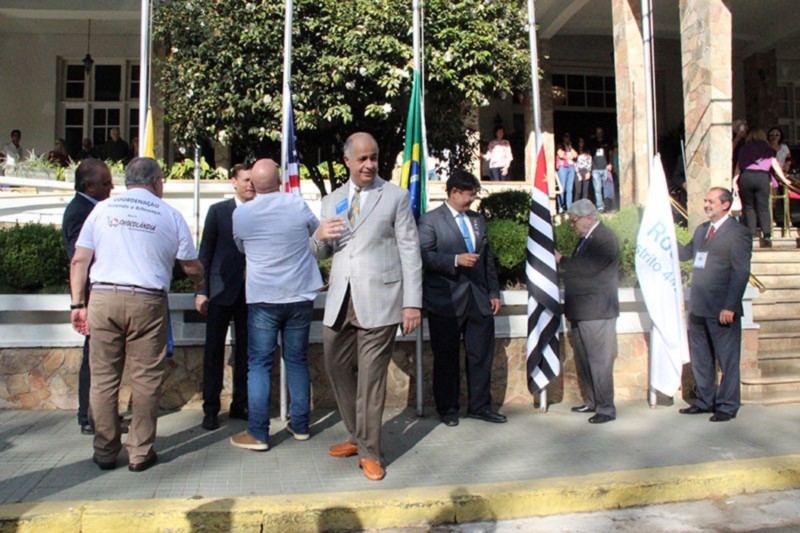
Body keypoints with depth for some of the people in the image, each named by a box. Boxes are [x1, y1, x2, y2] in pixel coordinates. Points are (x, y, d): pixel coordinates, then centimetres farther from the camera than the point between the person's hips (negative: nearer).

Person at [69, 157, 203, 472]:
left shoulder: (102, 209, 9)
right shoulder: (170, 214, 5)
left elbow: (79, 260, 6)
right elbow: (192, 267, 9)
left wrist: (78, 304, 11)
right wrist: (199, 284, 30)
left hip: (103, 298, 2)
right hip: (147, 302, -2)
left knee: (103, 378, 9)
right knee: (145, 379, 6)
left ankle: (105, 452, 19)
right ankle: (140, 453, 13)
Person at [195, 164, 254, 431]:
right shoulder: (218, 211, 3)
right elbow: (206, 252, 2)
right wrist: (202, 291, -3)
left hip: (251, 291, 1)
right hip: (222, 290, -1)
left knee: (246, 350, 8)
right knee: (214, 349, 3)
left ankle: (240, 405, 20)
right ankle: (211, 409, 13)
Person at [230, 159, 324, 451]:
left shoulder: (241, 213, -6)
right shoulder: (297, 204, -6)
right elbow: (317, 230, 14)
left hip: (262, 298, -1)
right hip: (300, 295, 2)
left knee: (259, 364, 5)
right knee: (297, 360, 12)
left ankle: (257, 433, 4)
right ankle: (300, 425, 20)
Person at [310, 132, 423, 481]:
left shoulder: (396, 197, 3)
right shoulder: (331, 201, 15)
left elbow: (410, 252, -2)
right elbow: (319, 254, 19)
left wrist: (412, 303, -10)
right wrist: (319, 237, -6)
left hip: (378, 302, -5)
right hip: (339, 302, 5)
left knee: (371, 378, 0)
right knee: (338, 371, 13)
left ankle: (369, 452, 15)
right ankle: (356, 437, 33)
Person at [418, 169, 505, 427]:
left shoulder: (478, 219, 16)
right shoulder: (430, 220, -3)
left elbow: (488, 259, 17)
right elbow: (424, 256, -13)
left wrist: (493, 292, 12)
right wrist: (455, 260, -22)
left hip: (478, 299, 6)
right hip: (446, 300, -5)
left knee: (482, 354, 8)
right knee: (447, 358, 5)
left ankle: (480, 406, 22)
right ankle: (447, 409, 18)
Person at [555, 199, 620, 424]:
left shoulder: (604, 238, -14)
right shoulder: (587, 238, 17)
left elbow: (587, 268, -23)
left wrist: (561, 260, -14)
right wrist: (561, 263, 3)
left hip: (596, 312, -10)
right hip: (581, 311, 10)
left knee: (599, 361, -5)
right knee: (582, 359, 15)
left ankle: (606, 408, 3)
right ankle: (590, 401, 26)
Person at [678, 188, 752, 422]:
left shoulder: (738, 233, -8)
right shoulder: (701, 229, 15)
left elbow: (741, 272, -13)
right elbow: (685, 253, 20)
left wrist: (730, 307, -18)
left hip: (722, 310, -7)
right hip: (698, 307, 7)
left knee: (727, 359, 5)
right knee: (700, 358, 15)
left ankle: (727, 406, 17)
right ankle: (704, 401, 28)